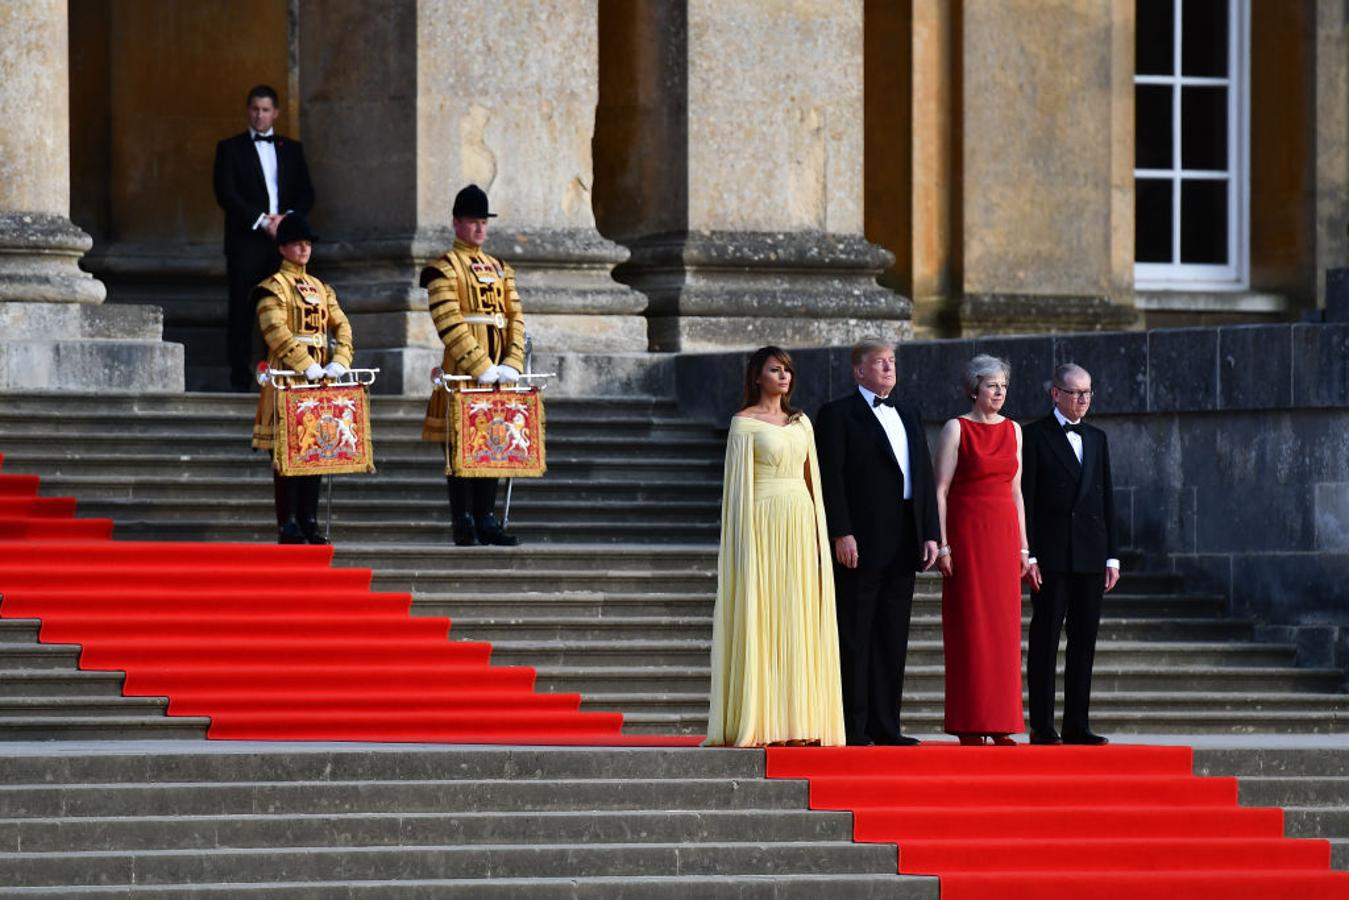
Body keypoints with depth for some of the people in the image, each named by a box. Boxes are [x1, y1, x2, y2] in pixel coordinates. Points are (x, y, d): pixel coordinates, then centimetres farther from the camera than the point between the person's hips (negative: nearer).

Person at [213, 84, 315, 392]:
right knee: (242, 312, -4)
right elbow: (226, 194, -5)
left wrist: (287, 219, -8)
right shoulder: (230, 148, 6)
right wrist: (262, 221, -12)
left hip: (283, 242, 3)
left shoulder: (292, 149, 16)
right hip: (246, 242, -2)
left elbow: (306, 193, 12)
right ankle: (240, 378, -2)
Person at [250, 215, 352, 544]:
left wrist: (339, 360, -8)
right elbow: (277, 332, -16)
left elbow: (340, 326, 10)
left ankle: (309, 521, 11)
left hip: (319, 379, 7)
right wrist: (306, 366, -24)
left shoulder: (320, 288, 18)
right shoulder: (273, 287, -3)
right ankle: (287, 525, -4)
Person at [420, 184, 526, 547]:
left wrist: (512, 364, -4)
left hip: (497, 374, 6)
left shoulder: (499, 269, 16)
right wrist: (481, 368, -19)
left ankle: (486, 520, 12)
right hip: (462, 376, -6)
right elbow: (450, 325, -14)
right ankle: (464, 525, -1)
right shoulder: (443, 269, -4)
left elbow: (515, 319, 11)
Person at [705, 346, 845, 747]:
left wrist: (819, 533, 8)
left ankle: (798, 720, 4)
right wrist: (746, 541, -12)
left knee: (799, 623, 3)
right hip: (762, 522, -6)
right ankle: (757, 724, -7)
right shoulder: (744, 423, -1)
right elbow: (738, 481, -5)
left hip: (801, 524, 6)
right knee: (760, 622, -7)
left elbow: (811, 478, 16)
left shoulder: (801, 422, 15)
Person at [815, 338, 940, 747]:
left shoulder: (909, 416, 19)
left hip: (902, 545, 6)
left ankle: (885, 725, 10)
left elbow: (925, 477, 17)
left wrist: (930, 534, 8)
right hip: (860, 544, -6)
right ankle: (852, 727, -3)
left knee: (892, 638, 7)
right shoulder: (838, 414, -1)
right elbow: (831, 478, -8)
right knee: (854, 638, -4)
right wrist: (841, 534, -17)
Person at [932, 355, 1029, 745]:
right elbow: (940, 491, -6)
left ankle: (999, 722, 7)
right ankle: (970, 725, -2)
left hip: (1004, 533, 5)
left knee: (1004, 626, 4)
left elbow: (1015, 491, 16)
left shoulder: (1013, 430, 13)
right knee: (970, 627, -4)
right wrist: (943, 545, -13)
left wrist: (1022, 544, 11)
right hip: (967, 533, -5)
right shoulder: (957, 429, -3)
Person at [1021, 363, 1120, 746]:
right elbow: (1025, 498, -5)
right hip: (1051, 555, -5)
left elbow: (1107, 500, 15)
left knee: (1084, 642, 5)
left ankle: (1077, 725, 9)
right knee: (1045, 639, -3)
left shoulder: (1097, 439, 15)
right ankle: (1041, 726, -2)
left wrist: (1112, 556, 9)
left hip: (1090, 556, 5)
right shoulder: (1036, 435, -1)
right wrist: (1027, 555, -12)